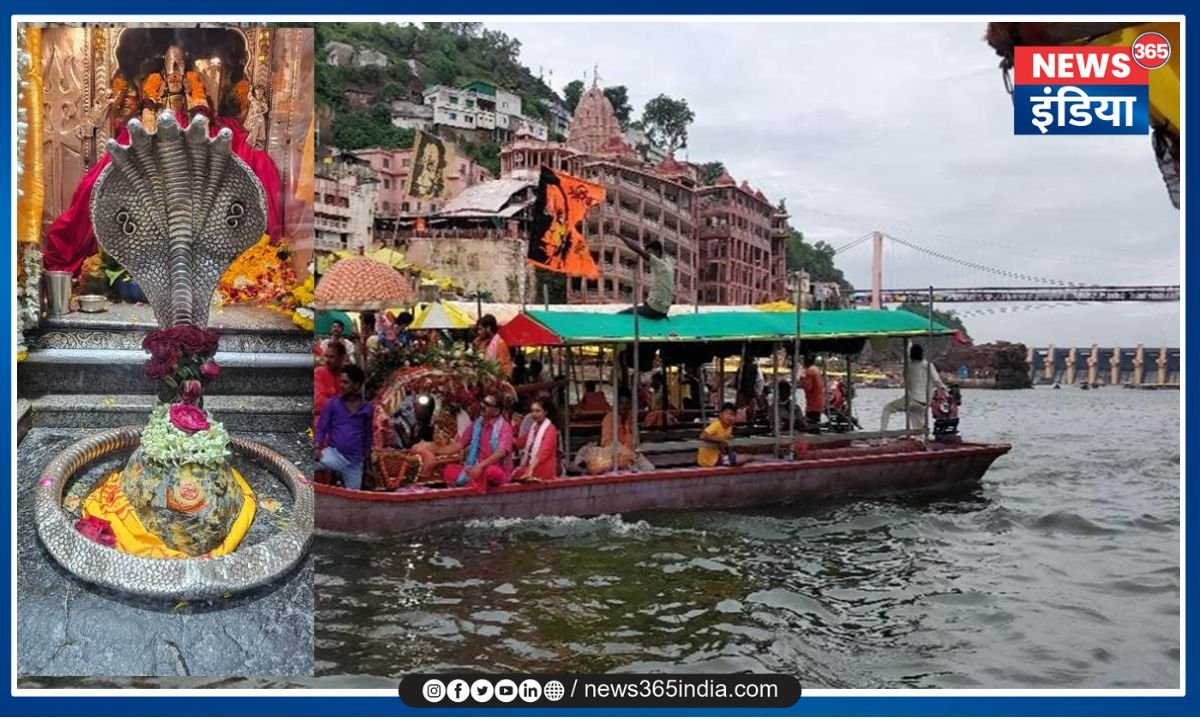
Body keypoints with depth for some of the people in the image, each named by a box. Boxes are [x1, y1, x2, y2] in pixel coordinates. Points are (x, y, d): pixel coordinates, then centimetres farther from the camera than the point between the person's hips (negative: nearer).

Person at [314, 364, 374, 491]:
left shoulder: (368, 408, 3)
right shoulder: (332, 403, -1)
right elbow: (321, 428, -2)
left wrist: (366, 459, 16)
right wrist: (317, 447, -19)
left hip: (355, 462, 2)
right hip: (334, 454, -2)